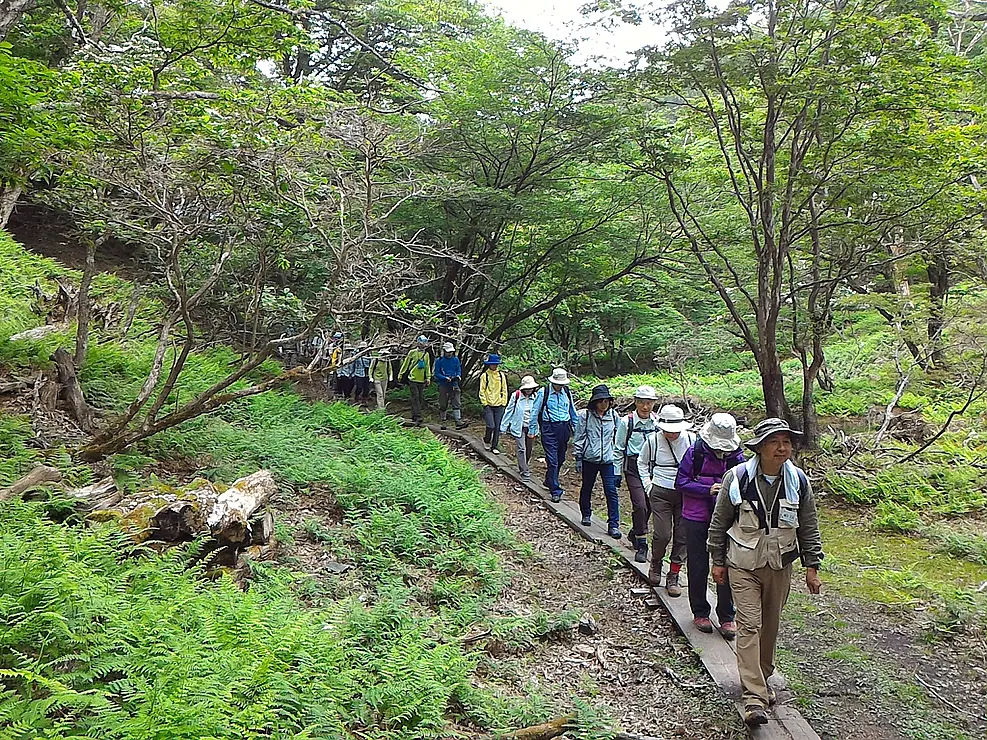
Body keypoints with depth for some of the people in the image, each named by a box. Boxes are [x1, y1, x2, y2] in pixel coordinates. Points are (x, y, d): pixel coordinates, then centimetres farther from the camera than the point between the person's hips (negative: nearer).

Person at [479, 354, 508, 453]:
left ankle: (495, 447, 14)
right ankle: (487, 441, 17)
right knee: (491, 426, -11)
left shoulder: (501, 375, 6)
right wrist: (485, 403, -6)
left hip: (499, 405, 3)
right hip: (488, 406, -3)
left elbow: (504, 390, 11)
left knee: (498, 427, 3)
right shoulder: (484, 376, -2)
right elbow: (482, 391, 0)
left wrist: (503, 403, 4)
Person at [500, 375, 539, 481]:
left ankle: (523, 467, 36)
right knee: (522, 449, -10)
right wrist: (503, 427, 0)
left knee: (529, 449, 14)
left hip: (530, 428, 4)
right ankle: (524, 472, -4)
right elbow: (509, 411, -2)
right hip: (518, 427, -4)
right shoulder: (516, 396, -10)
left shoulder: (535, 397, -2)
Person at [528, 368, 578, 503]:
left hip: (564, 428, 5)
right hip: (549, 428, -5)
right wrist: (532, 430, 2)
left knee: (560, 459, 15)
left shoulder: (567, 393, 6)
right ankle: (556, 491, -6)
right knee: (552, 460, -8)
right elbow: (535, 412, 0)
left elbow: (573, 412, 18)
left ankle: (549, 481, 37)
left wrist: (577, 429, 19)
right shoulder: (543, 393, -6)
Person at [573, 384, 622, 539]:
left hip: (608, 460, 1)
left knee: (611, 491, -6)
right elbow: (579, 438, -1)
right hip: (589, 459, -1)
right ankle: (586, 514, 39)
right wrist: (578, 458, -1)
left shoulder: (613, 415, 2)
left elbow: (617, 438, 12)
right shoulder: (585, 415, -6)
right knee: (587, 488, 16)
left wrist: (617, 459, 14)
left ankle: (613, 525, -1)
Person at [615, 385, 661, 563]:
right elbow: (619, 449, 1)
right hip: (633, 467, -3)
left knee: (650, 505, 9)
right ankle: (641, 545, 1)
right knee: (640, 505, -13)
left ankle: (634, 533, 36)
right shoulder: (626, 422, -7)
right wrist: (617, 473, 2)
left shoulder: (658, 421, 0)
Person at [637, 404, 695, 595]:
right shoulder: (653, 440, -4)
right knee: (662, 534, -7)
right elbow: (642, 463, 12)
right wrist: (648, 486, 4)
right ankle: (655, 565, 24)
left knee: (683, 536, 2)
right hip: (661, 493, -1)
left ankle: (673, 577, 16)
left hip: (685, 493, 1)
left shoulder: (691, 439, -4)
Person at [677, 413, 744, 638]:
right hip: (696, 518, -1)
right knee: (698, 567, 8)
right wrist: (708, 490, -19)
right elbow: (681, 482, -7)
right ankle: (700, 613, 24)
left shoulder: (736, 456, -1)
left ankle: (726, 617, 15)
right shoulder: (695, 453, -8)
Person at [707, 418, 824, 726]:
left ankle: (761, 679, 35)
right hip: (743, 565, -3)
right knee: (749, 625, -8)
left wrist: (812, 566, 5)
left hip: (780, 565, 3)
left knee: (770, 625, 15)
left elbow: (809, 527, 5)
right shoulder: (737, 478, -13)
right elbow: (719, 522, -3)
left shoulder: (798, 481, -5)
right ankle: (754, 697, -6)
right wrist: (718, 561, 1)